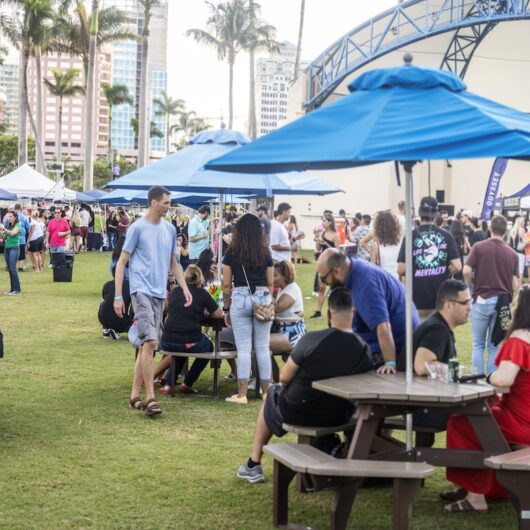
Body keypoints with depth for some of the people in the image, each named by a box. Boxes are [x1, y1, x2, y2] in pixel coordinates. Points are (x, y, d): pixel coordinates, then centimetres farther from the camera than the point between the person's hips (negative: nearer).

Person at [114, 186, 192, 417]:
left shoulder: (170, 229, 12)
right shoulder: (138, 228, -5)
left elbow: (174, 263, 21)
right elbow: (121, 263, -4)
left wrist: (185, 288, 10)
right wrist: (118, 297, -8)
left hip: (160, 293, 6)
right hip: (142, 290, -6)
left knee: (147, 345, 9)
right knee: (150, 342, -15)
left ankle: (135, 394, 17)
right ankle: (149, 397, -12)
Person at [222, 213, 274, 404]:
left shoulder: (232, 253, -1)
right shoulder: (265, 253, 5)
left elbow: (226, 285, 1)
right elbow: (270, 283, 9)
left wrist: (226, 308, 11)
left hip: (240, 298, -2)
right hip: (263, 298, 2)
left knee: (243, 348, 1)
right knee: (263, 347, 8)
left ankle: (242, 394, 1)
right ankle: (266, 391, 14)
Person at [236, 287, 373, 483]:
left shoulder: (312, 339, -24)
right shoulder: (364, 350, -15)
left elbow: (284, 378, -14)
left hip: (295, 413, -3)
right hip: (337, 418, 3)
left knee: (272, 392, 30)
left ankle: (254, 465, 36)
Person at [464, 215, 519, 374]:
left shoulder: (479, 247, -3)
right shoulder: (512, 254, 2)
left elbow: (466, 271, -11)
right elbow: (515, 285, -1)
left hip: (482, 300, -1)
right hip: (502, 303, 1)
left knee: (478, 344, 9)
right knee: (495, 345, 8)